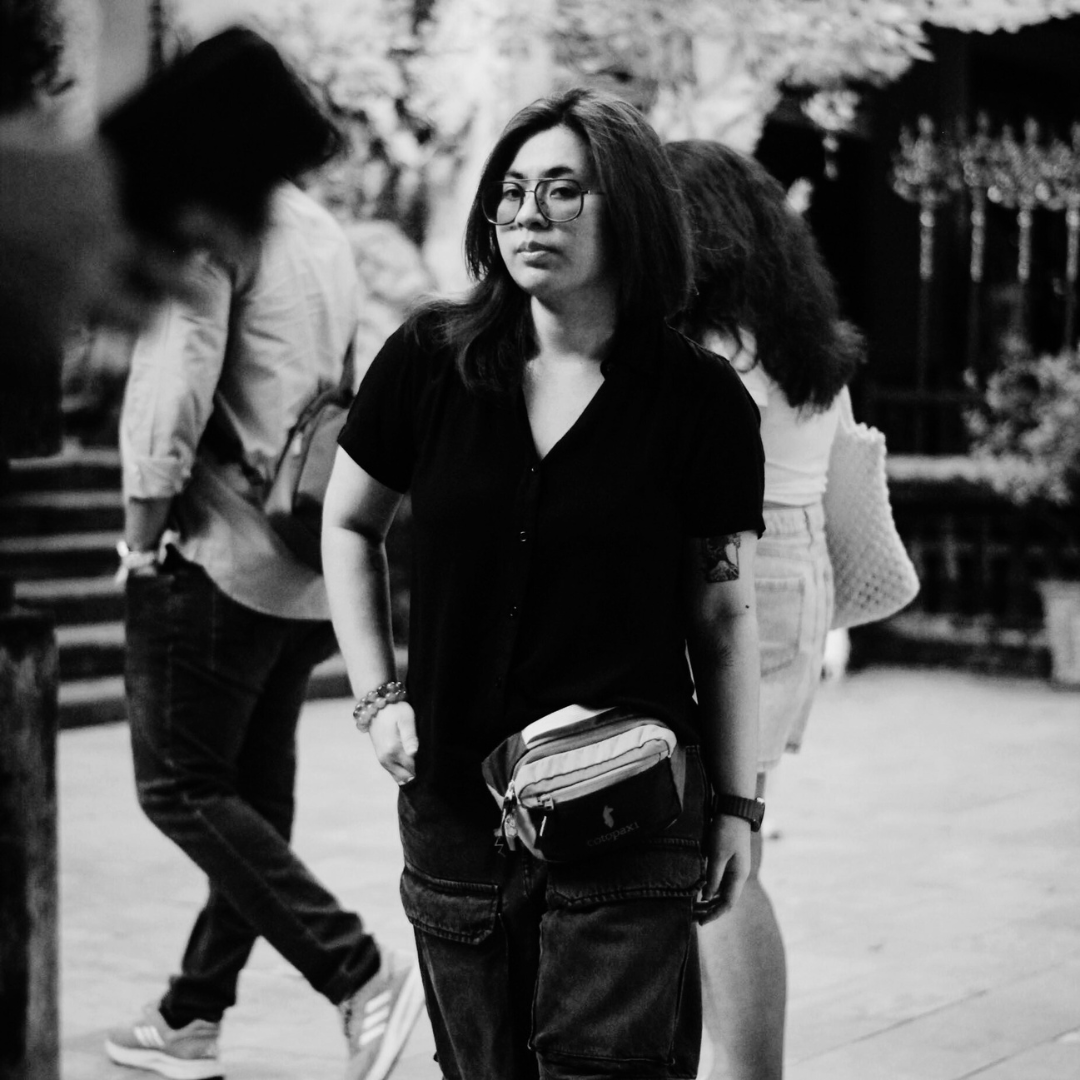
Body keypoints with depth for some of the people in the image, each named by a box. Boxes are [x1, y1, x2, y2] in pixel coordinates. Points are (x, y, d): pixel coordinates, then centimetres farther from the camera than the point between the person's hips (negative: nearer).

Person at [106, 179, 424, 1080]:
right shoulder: (323, 230, 17)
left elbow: (178, 376, -18)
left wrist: (143, 526, -10)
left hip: (216, 556, -9)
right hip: (305, 570, 9)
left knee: (180, 786, -3)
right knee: (255, 793, 12)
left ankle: (361, 973, -11)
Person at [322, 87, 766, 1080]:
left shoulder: (700, 398, -6)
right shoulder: (430, 360, -2)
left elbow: (725, 619, 0)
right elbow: (347, 525, 13)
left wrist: (736, 803, 0)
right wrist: (377, 696, 3)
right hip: (453, 805, 3)